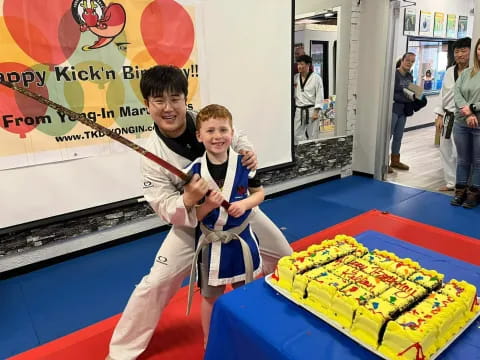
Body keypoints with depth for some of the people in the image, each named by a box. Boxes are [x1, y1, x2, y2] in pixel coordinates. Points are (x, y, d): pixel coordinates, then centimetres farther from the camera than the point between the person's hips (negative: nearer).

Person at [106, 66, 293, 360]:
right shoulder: (153, 154, -23)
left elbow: (238, 141, 0)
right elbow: (166, 208, -21)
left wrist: (249, 154, -23)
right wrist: (188, 199, -43)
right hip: (193, 220, -3)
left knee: (283, 255, 17)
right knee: (157, 282, -6)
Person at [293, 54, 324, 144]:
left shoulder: (316, 78, -7)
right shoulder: (295, 78, 7)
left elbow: (319, 96, -9)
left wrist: (316, 112, -13)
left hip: (311, 110, -4)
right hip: (299, 110, 4)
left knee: (312, 135, 3)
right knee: (297, 135, 5)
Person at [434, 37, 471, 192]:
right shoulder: (449, 72, 9)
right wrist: (439, 116, 8)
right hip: (448, 117, 6)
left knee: (460, 153, -6)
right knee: (445, 150, 13)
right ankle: (451, 182, 29)